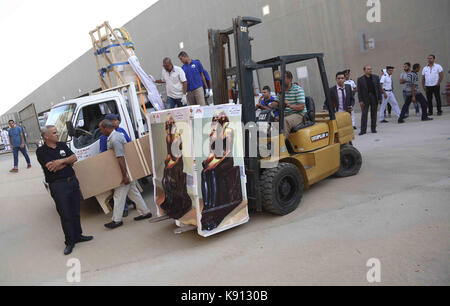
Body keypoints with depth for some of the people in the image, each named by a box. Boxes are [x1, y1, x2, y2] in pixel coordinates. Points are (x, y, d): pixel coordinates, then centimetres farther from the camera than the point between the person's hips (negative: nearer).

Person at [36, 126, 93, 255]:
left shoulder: (62, 145, 11)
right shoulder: (41, 151, -7)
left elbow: (74, 158, 3)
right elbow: (52, 168, -17)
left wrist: (61, 161, -13)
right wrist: (67, 161, -5)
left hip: (73, 181, 5)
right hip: (58, 185, -5)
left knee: (75, 212, 14)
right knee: (65, 215, 0)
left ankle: (78, 235, 29)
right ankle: (70, 242, 12)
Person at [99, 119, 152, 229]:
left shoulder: (114, 140, -22)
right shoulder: (118, 134, 11)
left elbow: (121, 158, -26)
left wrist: (124, 176, -27)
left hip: (125, 170, -10)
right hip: (128, 170, 10)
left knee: (119, 195, -1)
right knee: (133, 192, 15)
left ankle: (117, 220, 8)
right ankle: (145, 212, 23)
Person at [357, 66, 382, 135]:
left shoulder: (376, 77, 6)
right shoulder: (360, 79, 0)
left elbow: (379, 88, 6)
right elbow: (359, 91, -2)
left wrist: (379, 98, 1)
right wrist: (360, 101, -9)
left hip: (374, 97, 2)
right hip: (365, 99, -2)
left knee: (374, 114, 8)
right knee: (364, 114, -2)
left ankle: (373, 129, 17)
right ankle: (363, 130, 1)